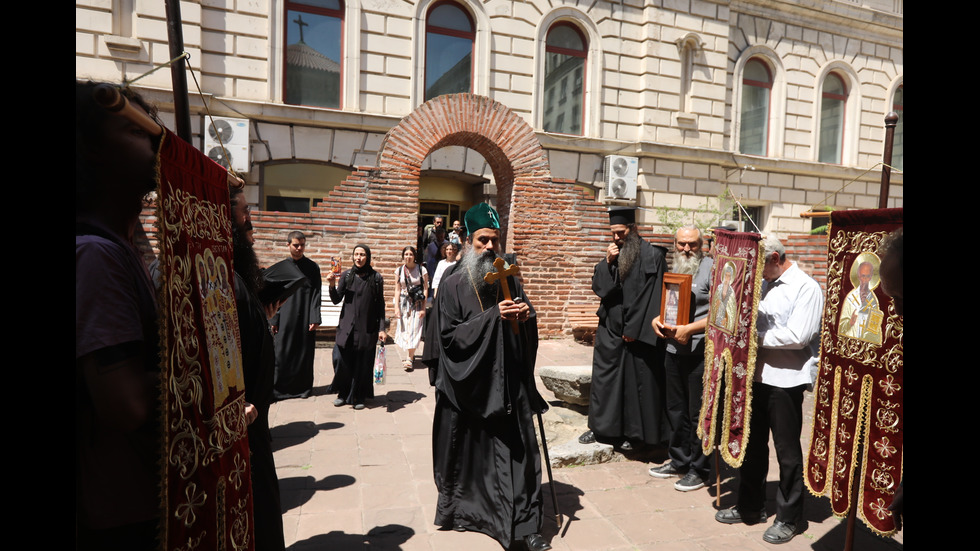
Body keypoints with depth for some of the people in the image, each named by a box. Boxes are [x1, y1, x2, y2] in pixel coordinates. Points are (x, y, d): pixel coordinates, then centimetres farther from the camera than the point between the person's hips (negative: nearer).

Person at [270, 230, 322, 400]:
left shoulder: (313, 267, 3)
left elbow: (316, 294, 0)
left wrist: (315, 318, -8)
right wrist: (274, 320, 1)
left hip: (305, 318, -1)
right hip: (286, 317, 1)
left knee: (305, 353, 5)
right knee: (282, 354, 0)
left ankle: (303, 387, 17)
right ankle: (280, 388, 8)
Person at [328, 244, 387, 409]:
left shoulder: (376, 278, 0)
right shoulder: (346, 275, 4)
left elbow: (380, 305, 1)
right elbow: (336, 300, 2)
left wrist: (381, 329, -3)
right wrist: (332, 285, -17)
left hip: (367, 328, -1)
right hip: (347, 326, 1)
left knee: (363, 363, 5)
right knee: (341, 359, -4)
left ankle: (358, 397, 22)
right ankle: (343, 393, 19)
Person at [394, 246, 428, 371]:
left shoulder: (421, 270, -3)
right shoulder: (399, 270, 5)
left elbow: (425, 289, -3)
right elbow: (397, 290, 6)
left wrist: (423, 308, -9)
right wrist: (396, 307, -1)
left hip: (417, 304, -3)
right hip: (404, 304, 3)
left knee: (414, 330, -8)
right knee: (404, 330, 5)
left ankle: (409, 359, -7)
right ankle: (410, 355, 19)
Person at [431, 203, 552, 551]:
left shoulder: (509, 280, 6)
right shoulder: (452, 286, -4)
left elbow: (529, 331, 11)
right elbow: (450, 336, -13)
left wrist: (526, 315, -13)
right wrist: (493, 316, -21)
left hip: (509, 383, 2)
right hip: (468, 385, -2)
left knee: (518, 453, 1)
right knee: (469, 455, 12)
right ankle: (460, 507, 36)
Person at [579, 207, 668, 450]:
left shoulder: (652, 255, -7)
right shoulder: (613, 253, 10)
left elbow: (652, 296, -11)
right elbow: (597, 286, 5)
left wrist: (633, 329, -12)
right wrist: (607, 263, -10)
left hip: (639, 332, -5)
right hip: (609, 329, 5)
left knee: (636, 380, 5)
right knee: (604, 378, 10)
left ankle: (631, 432, 18)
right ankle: (600, 426, 23)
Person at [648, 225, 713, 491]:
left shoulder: (711, 268, -9)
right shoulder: (675, 270, 15)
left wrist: (689, 329, -23)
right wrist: (657, 319, 3)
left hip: (700, 352, -7)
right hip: (674, 349, 7)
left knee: (699, 413, 2)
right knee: (676, 410, 16)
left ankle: (699, 469, 17)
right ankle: (679, 461, 32)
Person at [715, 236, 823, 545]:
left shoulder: (806, 288, -11)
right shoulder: (762, 285, 11)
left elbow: (798, 335, -21)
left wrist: (755, 335, -15)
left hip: (786, 380, -7)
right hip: (756, 375, 7)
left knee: (787, 450, 7)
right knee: (752, 444, 17)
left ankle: (789, 518, 24)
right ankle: (750, 507, 33)